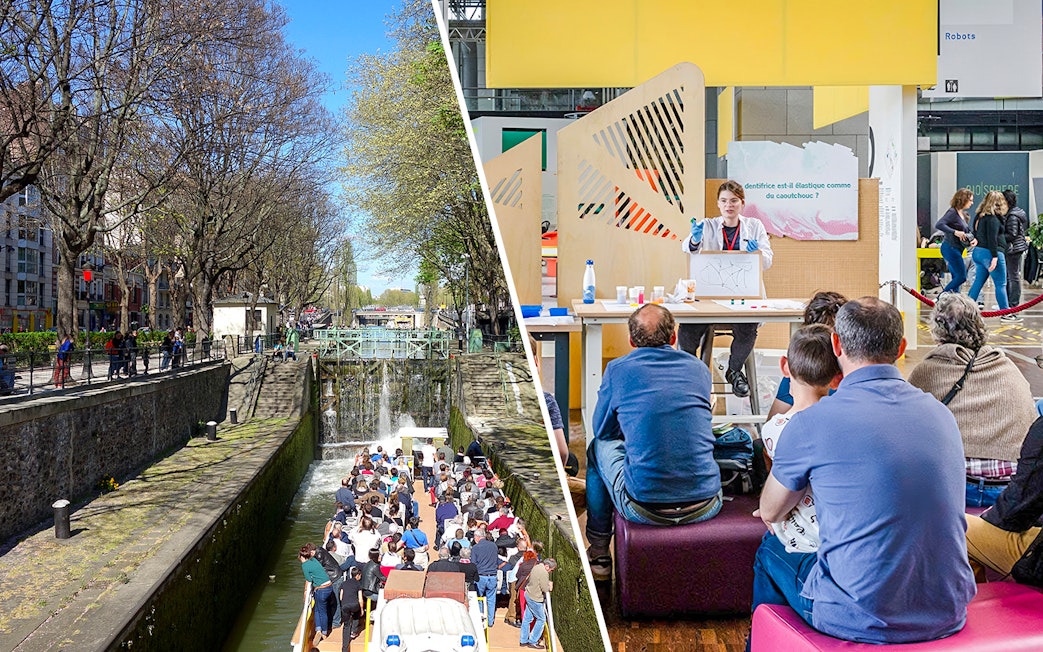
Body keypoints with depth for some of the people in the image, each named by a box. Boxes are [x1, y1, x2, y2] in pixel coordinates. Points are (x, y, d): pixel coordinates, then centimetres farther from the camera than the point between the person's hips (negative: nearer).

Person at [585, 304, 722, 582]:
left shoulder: (618, 369, -1)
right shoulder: (700, 368, 9)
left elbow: (602, 430, 14)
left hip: (645, 509, -3)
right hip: (706, 507, 3)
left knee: (599, 447, 25)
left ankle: (599, 553, 34)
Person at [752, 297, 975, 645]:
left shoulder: (812, 422, -16)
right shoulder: (941, 413, 2)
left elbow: (770, 513, 2)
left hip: (864, 623, -5)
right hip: (949, 616, 6)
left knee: (771, 549, 21)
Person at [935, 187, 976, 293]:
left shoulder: (963, 214, 15)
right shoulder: (952, 212, -13)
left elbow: (967, 230, 20)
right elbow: (938, 225, -25)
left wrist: (974, 239, 0)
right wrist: (955, 232, -28)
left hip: (956, 250, 9)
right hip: (950, 248, -9)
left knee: (956, 278, 11)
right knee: (962, 277, -8)